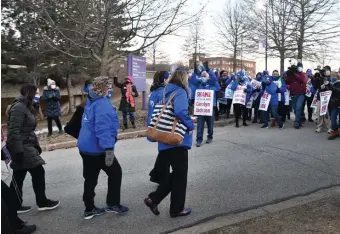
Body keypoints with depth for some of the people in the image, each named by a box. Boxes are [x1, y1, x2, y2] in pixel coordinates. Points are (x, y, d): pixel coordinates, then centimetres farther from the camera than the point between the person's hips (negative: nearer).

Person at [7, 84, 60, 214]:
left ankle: (15, 206, 23)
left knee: (18, 177, 14)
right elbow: (14, 131, -23)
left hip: (26, 147, 10)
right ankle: (42, 203, 11)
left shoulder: (26, 107, 15)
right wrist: (18, 151, -25)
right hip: (22, 148, -10)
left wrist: (36, 144, 20)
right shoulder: (19, 107, -17)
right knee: (38, 173, -2)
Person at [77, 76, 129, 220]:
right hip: (97, 148, -9)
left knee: (90, 178, 15)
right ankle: (112, 204, 16)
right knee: (115, 172, 9)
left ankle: (89, 209, 24)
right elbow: (103, 128, -28)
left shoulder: (91, 101, 10)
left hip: (85, 147, 9)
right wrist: (109, 148, -30)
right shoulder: (102, 104, -19)